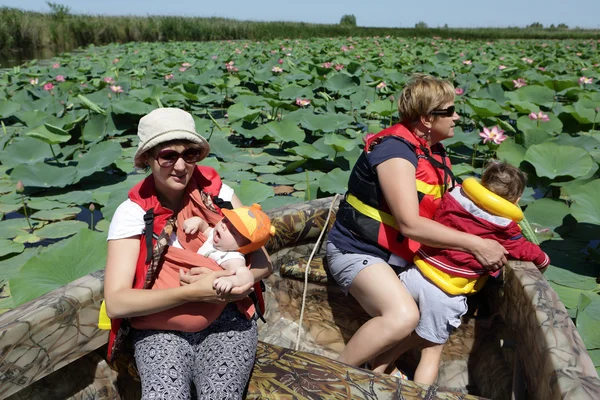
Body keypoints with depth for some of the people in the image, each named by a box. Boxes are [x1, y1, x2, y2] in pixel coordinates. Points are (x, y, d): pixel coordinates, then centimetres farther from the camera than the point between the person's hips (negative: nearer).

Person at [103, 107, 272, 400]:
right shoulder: (132, 211, -5)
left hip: (226, 321, 1)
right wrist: (191, 292, -23)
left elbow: (263, 263, 0)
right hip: (161, 329, 0)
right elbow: (116, 302, -13)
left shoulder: (217, 193, -1)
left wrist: (229, 280, -20)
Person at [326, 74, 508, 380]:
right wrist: (475, 244, -24)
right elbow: (410, 224, -28)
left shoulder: (436, 153, 8)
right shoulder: (396, 151, -22)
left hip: (397, 253, 10)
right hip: (357, 249, -10)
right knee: (404, 315, -29)